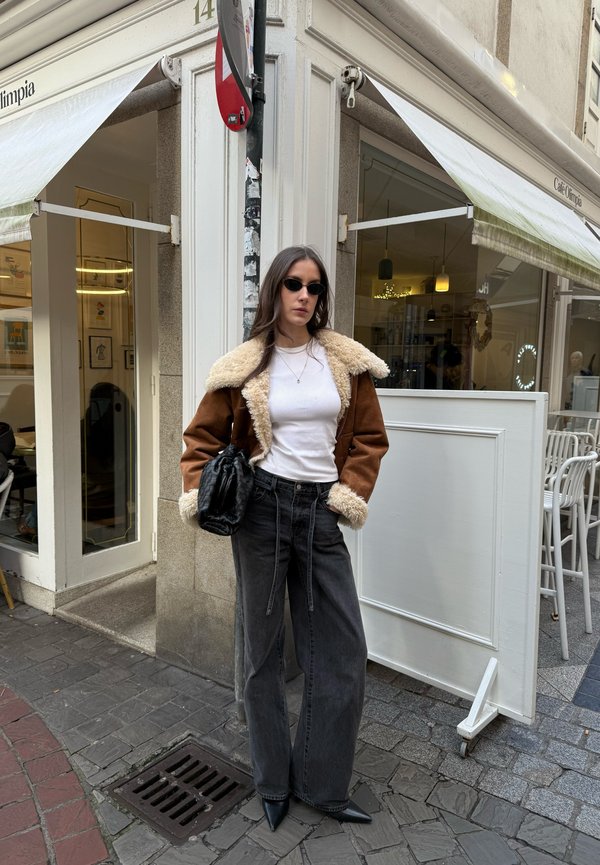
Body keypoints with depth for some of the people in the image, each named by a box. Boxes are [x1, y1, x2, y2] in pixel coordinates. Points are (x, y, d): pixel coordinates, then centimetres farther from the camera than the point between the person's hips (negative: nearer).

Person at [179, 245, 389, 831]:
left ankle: (322, 783, 25)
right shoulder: (246, 365, 0)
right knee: (263, 646, 10)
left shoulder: (347, 362, 4)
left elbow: (369, 438, 8)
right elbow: (204, 435, 6)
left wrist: (350, 493, -4)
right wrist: (197, 492, -9)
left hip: (321, 511, 2)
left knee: (342, 650, 4)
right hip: (262, 507, -1)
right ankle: (272, 782, 31)